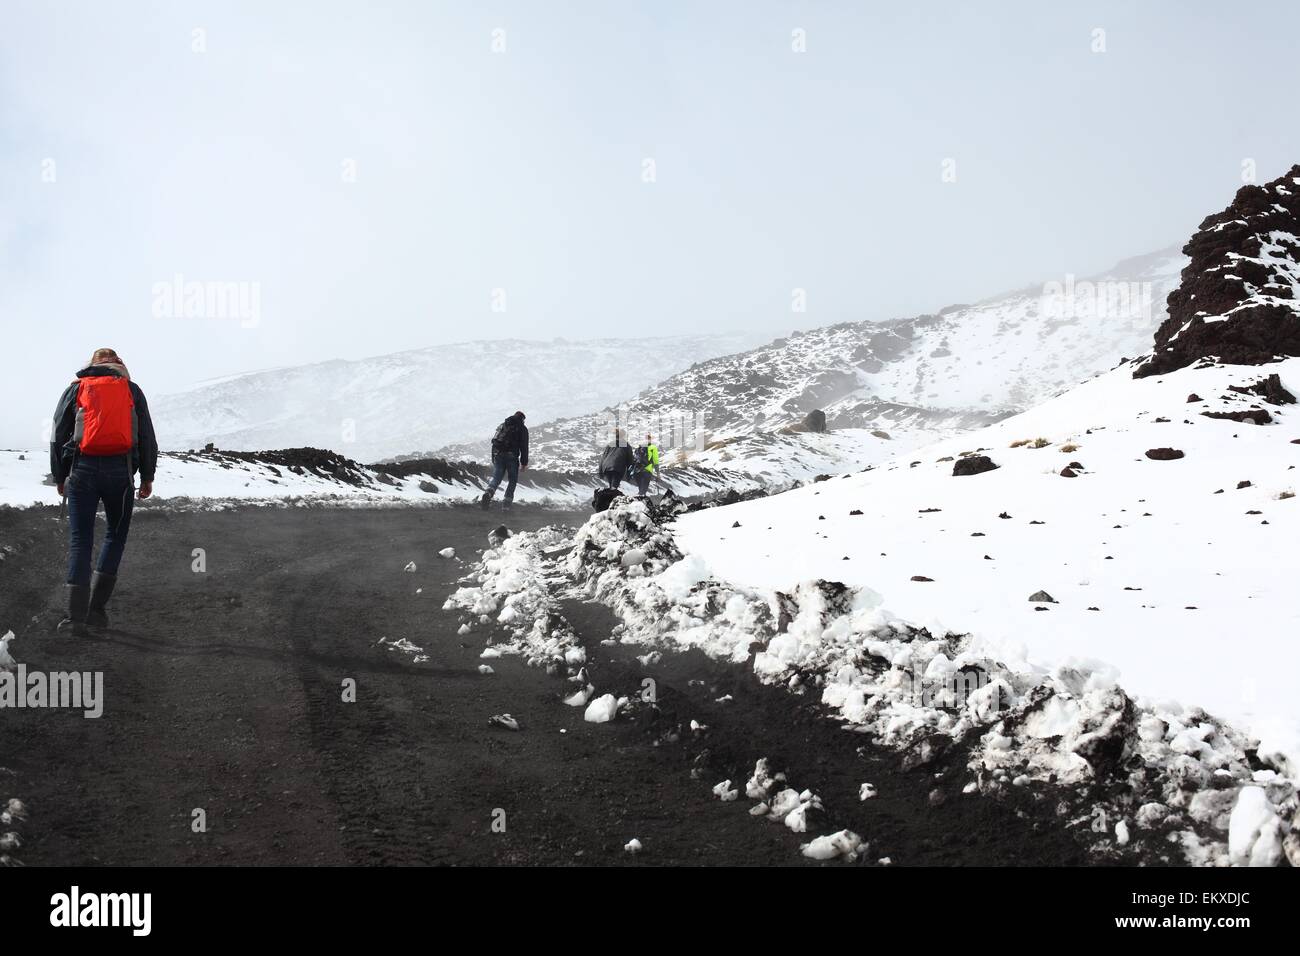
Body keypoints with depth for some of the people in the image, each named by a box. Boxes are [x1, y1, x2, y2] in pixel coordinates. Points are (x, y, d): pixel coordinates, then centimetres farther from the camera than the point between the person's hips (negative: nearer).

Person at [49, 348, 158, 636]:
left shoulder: (75, 390, 11)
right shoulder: (132, 390, 10)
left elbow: (58, 436, 11)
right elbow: (147, 436, 8)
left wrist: (60, 477, 18)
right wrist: (147, 477, 14)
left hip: (82, 470, 0)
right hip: (120, 471, 0)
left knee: (80, 540, 3)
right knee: (116, 534, 15)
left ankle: (76, 616, -5)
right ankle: (97, 607, 6)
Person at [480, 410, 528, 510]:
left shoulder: (501, 426, 22)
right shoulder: (522, 428, 6)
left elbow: (494, 443, 20)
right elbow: (524, 447, -1)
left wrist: (494, 461, 23)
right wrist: (524, 463, 3)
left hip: (498, 456, 4)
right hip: (512, 456, -4)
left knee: (496, 478, 2)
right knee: (513, 480, 11)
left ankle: (488, 493, -26)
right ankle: (507, 500, 2)